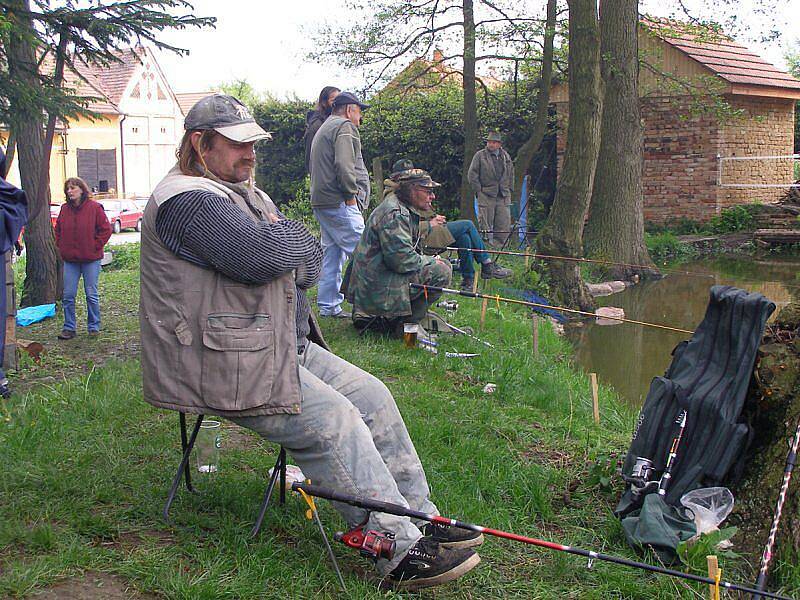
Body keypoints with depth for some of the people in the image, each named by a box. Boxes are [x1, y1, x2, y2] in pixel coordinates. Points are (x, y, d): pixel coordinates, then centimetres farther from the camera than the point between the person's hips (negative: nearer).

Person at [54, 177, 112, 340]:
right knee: (68, 295, 4)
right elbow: (58, 230, 18)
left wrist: (95, 247, -8)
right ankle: (69, 328, 13)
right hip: (70, 260, 4)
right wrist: (61, 247, 8)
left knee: (92, 294, 4)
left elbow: (106, 229, -4)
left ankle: (94, 327, 16)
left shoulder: (94, 207, -7)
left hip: (91, 259, -4)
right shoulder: (64, 209, 5)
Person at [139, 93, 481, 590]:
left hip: (284, 345, 10)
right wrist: (288, 234, -5)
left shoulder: (249, 196, 20)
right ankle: (400, 551, -18)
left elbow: (310, 263, 14)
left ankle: (419, 518, 7)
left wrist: (280, 241, -8)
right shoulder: (187, 199, -13)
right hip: (224, 367, -10)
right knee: (334, 420, -21)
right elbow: (259, 255, -27)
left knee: (371, 395, 1)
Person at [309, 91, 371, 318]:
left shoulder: (324, 129, 27)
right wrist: (351, 194, -13)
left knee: (331, 254, 11)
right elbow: (344, 165, -20)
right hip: (339, 203, -10)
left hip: (321, 202, 10)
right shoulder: (344, 127, -6)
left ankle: (328, 306, 14)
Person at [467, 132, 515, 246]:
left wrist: (510, 190, 14)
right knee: (485, 225, -3)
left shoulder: (506, 156, 15)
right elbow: (472, 174, -1)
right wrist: (478, 189, -6)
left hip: (503, 197, 4)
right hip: (486, 196, -4)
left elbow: (511, 174, 24)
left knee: (505, 226, -1)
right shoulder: (480, 155, 2)